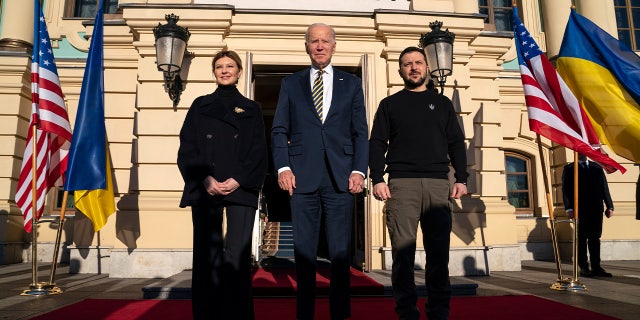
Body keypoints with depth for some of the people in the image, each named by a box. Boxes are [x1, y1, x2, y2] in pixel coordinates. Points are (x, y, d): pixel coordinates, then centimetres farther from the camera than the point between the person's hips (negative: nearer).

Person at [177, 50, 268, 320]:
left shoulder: (251, 109, 15)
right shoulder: (200, 105, 15)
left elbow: (258, 152, 5)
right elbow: (187, 148, 6)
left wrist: (239, 180, -10)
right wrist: (205, 179, -10)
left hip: (241, 190, 0)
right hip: (205, 189, 1)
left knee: (237, 256, -5)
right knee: (207, 255, -1)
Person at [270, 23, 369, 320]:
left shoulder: (351, 84, 14)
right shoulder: (291, 83, 14)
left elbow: (361, 132, 9)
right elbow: (279, 130, 9)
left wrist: (359, 170, -3)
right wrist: (283, 167, -5)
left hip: (341, 178, 0)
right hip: (303, 178, 0)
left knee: (340, 253, 4)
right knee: (304, 252, 5)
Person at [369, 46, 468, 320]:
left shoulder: (442, 103, 20)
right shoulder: (389, 104, 15)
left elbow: (456, 143, 15)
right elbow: (376, 144, 8)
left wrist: (461, 178, 2)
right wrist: (377, 179, -6)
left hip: (438, 184, 2)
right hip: (402, 184, -1)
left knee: (439, 251, 1)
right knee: (403, 250, -4)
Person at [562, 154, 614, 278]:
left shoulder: (597, 167, 16)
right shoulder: (569, 169, 7)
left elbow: (604, 187, 12)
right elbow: (566, 190, 0)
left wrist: (609, 206, 4)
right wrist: (569, 208, -10)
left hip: (596, 208, 3)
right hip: (580, 209, -3)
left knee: (595, 238, 4)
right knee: (582, 238, 1)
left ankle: (596, 267, 9)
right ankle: (584, 268, 6)